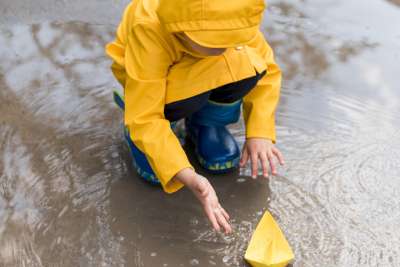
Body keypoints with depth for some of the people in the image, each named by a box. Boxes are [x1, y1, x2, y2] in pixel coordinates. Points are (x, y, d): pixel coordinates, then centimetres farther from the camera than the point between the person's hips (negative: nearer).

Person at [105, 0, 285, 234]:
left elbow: (265, 69, -16)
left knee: (243, 66, -30)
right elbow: (144, 120, -40)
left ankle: (203, 125, 0)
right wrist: (188, 177, -51)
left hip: (203, 74, 4)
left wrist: (260, 132, -28)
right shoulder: (149, 30, -39)